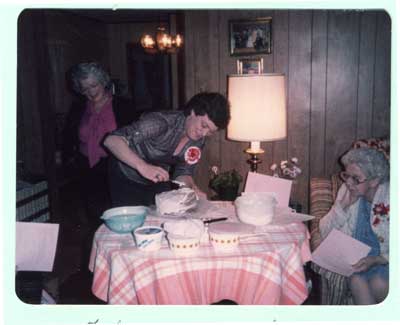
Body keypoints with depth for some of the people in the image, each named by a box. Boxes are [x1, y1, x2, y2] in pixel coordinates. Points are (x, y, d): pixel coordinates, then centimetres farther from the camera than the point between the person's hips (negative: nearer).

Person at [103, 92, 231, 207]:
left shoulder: (198, 140, -11)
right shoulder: (162, 122, -33)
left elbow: (183, 173, -1)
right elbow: (112, 140, -41)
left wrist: (193, 189, -23)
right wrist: (142, 166, -54)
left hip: (157, 181, 6)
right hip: (126, 180, -5)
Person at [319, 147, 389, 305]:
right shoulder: (346, 190, -4)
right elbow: (325, 232, -6)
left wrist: (377, 260, -28)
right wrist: (344, 204, -19)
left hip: (384, 257, -1)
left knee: (379, 283, -30)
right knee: (357, 280, -30)